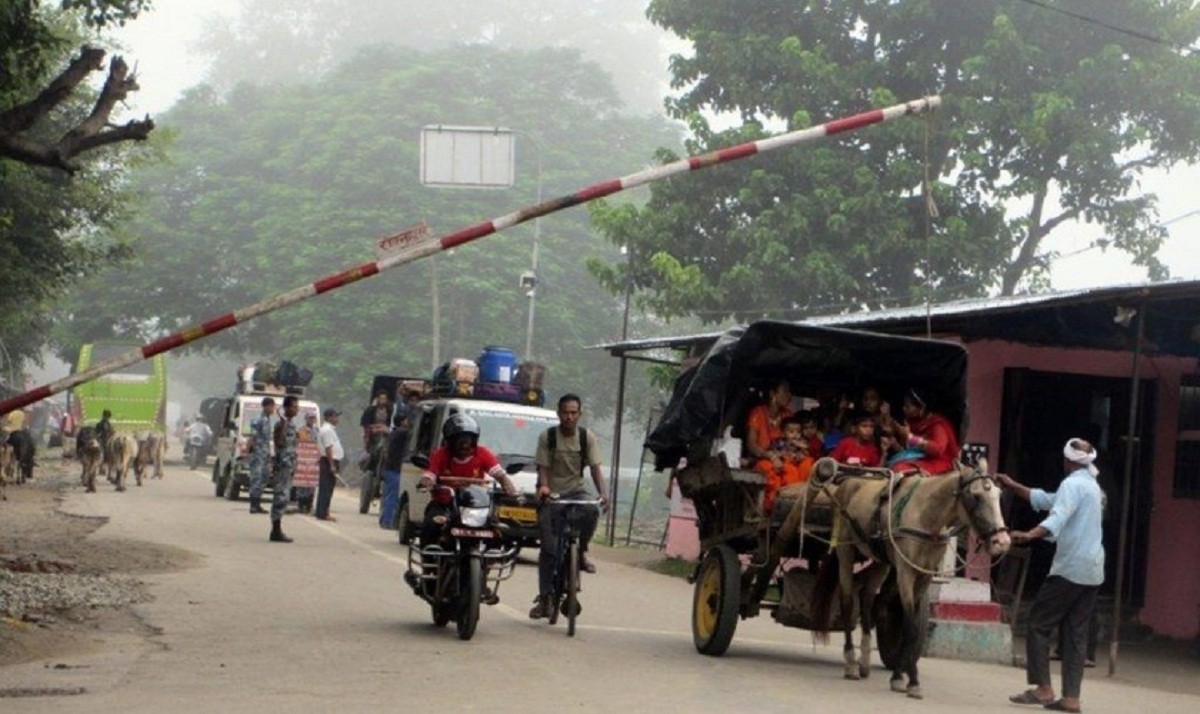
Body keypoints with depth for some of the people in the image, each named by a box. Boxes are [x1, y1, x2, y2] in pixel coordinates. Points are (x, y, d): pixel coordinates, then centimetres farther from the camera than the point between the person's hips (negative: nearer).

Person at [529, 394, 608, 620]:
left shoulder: (587, 437, -3)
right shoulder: (547, 437, -6)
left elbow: (595, 468, -7)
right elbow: (543, 468, -8)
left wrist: (603, 493, -23)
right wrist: (543, 487, -29)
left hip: (576, 491, 1)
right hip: (551, 494, -1)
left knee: (592, 510, -35)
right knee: (549, 548, -6)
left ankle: (581, 552, -12)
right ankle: (544, 598, 2)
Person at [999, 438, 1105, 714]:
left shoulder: (1072, 484, -9)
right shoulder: (1092, 486, 21)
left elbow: (1058, 517, -28)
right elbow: (1046, 500, 30)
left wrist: (1030, 535, -42)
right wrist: (1014, 486, 33)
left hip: (1070, 568, -9)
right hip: (1093, 571, 9)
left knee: (1038, 624, -1)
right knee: (1076, 633, 7)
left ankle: (1043, 688, -4)